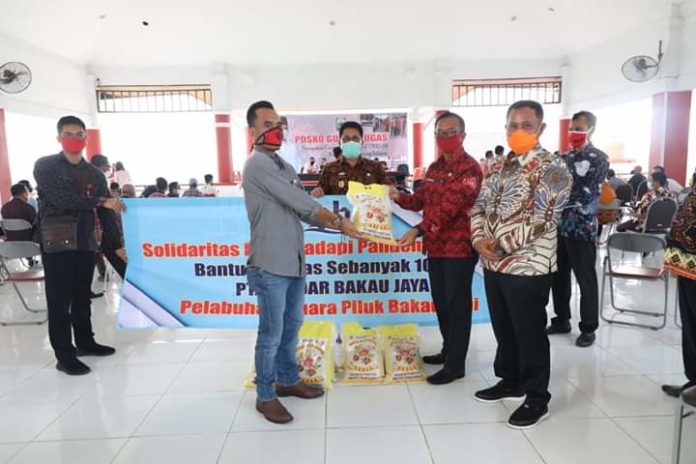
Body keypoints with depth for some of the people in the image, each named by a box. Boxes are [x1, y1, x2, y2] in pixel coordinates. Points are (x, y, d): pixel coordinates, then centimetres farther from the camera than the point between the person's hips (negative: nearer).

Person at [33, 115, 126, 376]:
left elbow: (105, 212, 10)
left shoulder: (95, 174, 12)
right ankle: (65, 356, 5)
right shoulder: (45, 166, -2)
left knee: (82, 297, 13)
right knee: (59, 300, -1)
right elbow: (61, 199, -18)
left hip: (86, 244, 5)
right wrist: (100, 202, -17)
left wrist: (116, 245, 5)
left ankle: (85, 342, 27)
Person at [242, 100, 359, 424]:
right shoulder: (258, 164, -12)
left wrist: (339, 226, 0)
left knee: (291, 327, 19)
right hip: (270, 265, -8)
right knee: (272, 333, 2)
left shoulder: (285, 166, 15)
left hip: (293, 262, 9)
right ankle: (265, 395, 19)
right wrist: (338, 220, -6)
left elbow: (304, 212, 12)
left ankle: (287, 380, 36)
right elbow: (302, 202, -16)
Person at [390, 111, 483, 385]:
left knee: (457, 304, -1)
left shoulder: (469, 168, -14)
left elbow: (450, 207, -24)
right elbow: (422, 199, 18)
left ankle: (456, 365, 9)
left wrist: (418, 230, -30)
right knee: (440, 301, 17)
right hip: (436, 246, 9)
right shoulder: (434, 168, 14)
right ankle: (448, 350, 33)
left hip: (459, 247, -8)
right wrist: (399, 197, -1)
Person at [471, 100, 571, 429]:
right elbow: (480, 206, 10)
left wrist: (503, 243, -17)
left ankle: (537, 399, 22)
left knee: (530, 335, 5)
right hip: (494, 265, 7)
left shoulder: (553, 169, -10)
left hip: (529, 266, -7)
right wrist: (480, 239, -8)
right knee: (503, 330, 19)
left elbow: (542, 219, -19)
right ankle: (510, 382, 38)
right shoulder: (500, 167, 12)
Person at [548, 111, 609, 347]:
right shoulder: (565, 158, 13)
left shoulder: (599, 159, -5)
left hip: (582, 227, -6)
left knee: (586, 280, 4)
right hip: (559, 225, 6)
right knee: (558, 276, 13)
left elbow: (586, 196, -16)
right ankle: (562, 320, 28)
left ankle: (588, 328, 17)